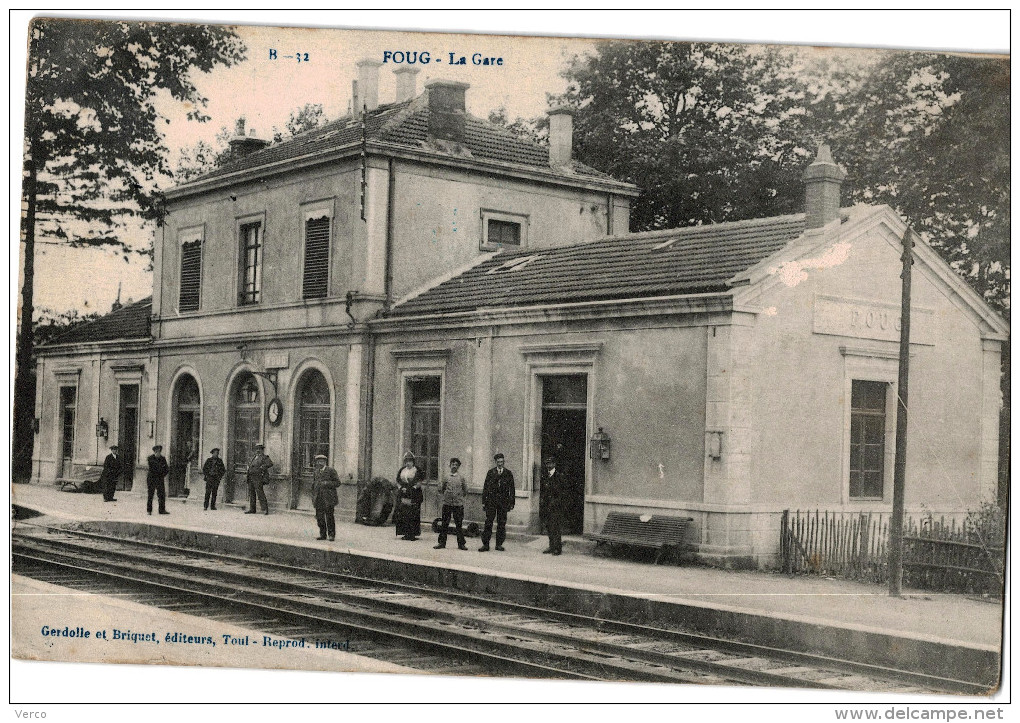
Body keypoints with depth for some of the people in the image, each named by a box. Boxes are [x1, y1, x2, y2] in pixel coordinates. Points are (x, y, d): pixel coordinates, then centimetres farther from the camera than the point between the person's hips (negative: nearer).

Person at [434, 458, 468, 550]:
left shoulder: (461, 478, 5)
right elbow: (440, 489, 13)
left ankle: (461, 543, 8)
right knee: (444, 524, 3)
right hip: (447, 504, 0)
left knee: (459, 524, 2)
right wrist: (442, 497, 4)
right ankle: (442, 542, 11)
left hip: (458, 504, 0)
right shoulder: (445, 477, 5)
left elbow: (465, 490, 13)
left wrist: (461, 497, 5)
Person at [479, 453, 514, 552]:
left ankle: (499, 544, 13)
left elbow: (512, 489, 7)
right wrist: (483, 502, 0)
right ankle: (485, 544, -1)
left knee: (502, 523, 3)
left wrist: (511, 503, 2)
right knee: (488, 522, -4)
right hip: (491, 501, -1)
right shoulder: (490, 472, 6)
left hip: (503, 502, 1)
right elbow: (485, 487, 5)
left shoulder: (508, 474, 6)